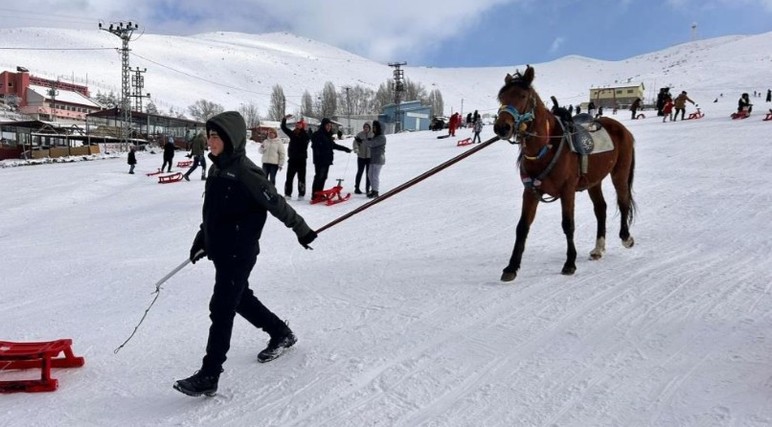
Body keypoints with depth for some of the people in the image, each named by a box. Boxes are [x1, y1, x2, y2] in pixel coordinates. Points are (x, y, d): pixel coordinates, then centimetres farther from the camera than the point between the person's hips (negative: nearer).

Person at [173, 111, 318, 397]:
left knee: (221, 309, -7)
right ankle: (281, 334, 40)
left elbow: (276, 204, -14)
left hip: (239, 253, -9)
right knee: (241, 299, 21)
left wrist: (301, 230, -7)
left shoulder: (245, 172, -19)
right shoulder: (217, 169, 8)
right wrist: (202, 239, 20)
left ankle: (209, 376, 1)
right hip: (221, 251, 9)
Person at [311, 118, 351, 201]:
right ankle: (315, 195, -5)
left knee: (323, 177, 10)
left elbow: (333, 145, 29)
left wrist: (345, 149, 33)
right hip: (320, 160, -8)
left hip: (327, 160, 8)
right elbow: (315, 146, -17)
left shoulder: (328, 135, 17)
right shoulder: (317, 134, -8)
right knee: (319, 177, -9)